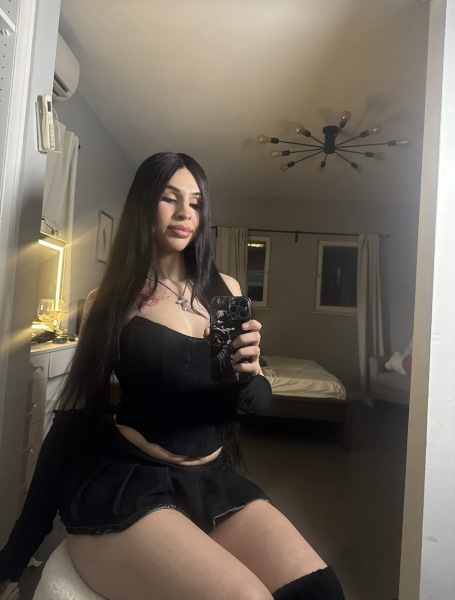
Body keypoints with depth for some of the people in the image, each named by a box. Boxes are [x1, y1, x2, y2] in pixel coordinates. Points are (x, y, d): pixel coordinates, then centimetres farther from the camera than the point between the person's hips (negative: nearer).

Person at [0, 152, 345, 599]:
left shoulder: (225, 290, 5)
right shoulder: (109, 301, -1)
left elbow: (259, 400, 6)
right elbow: (72, 417, 1)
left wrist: (247, 375, -19)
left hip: (214, 480, 3)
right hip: (122, 484, -3)